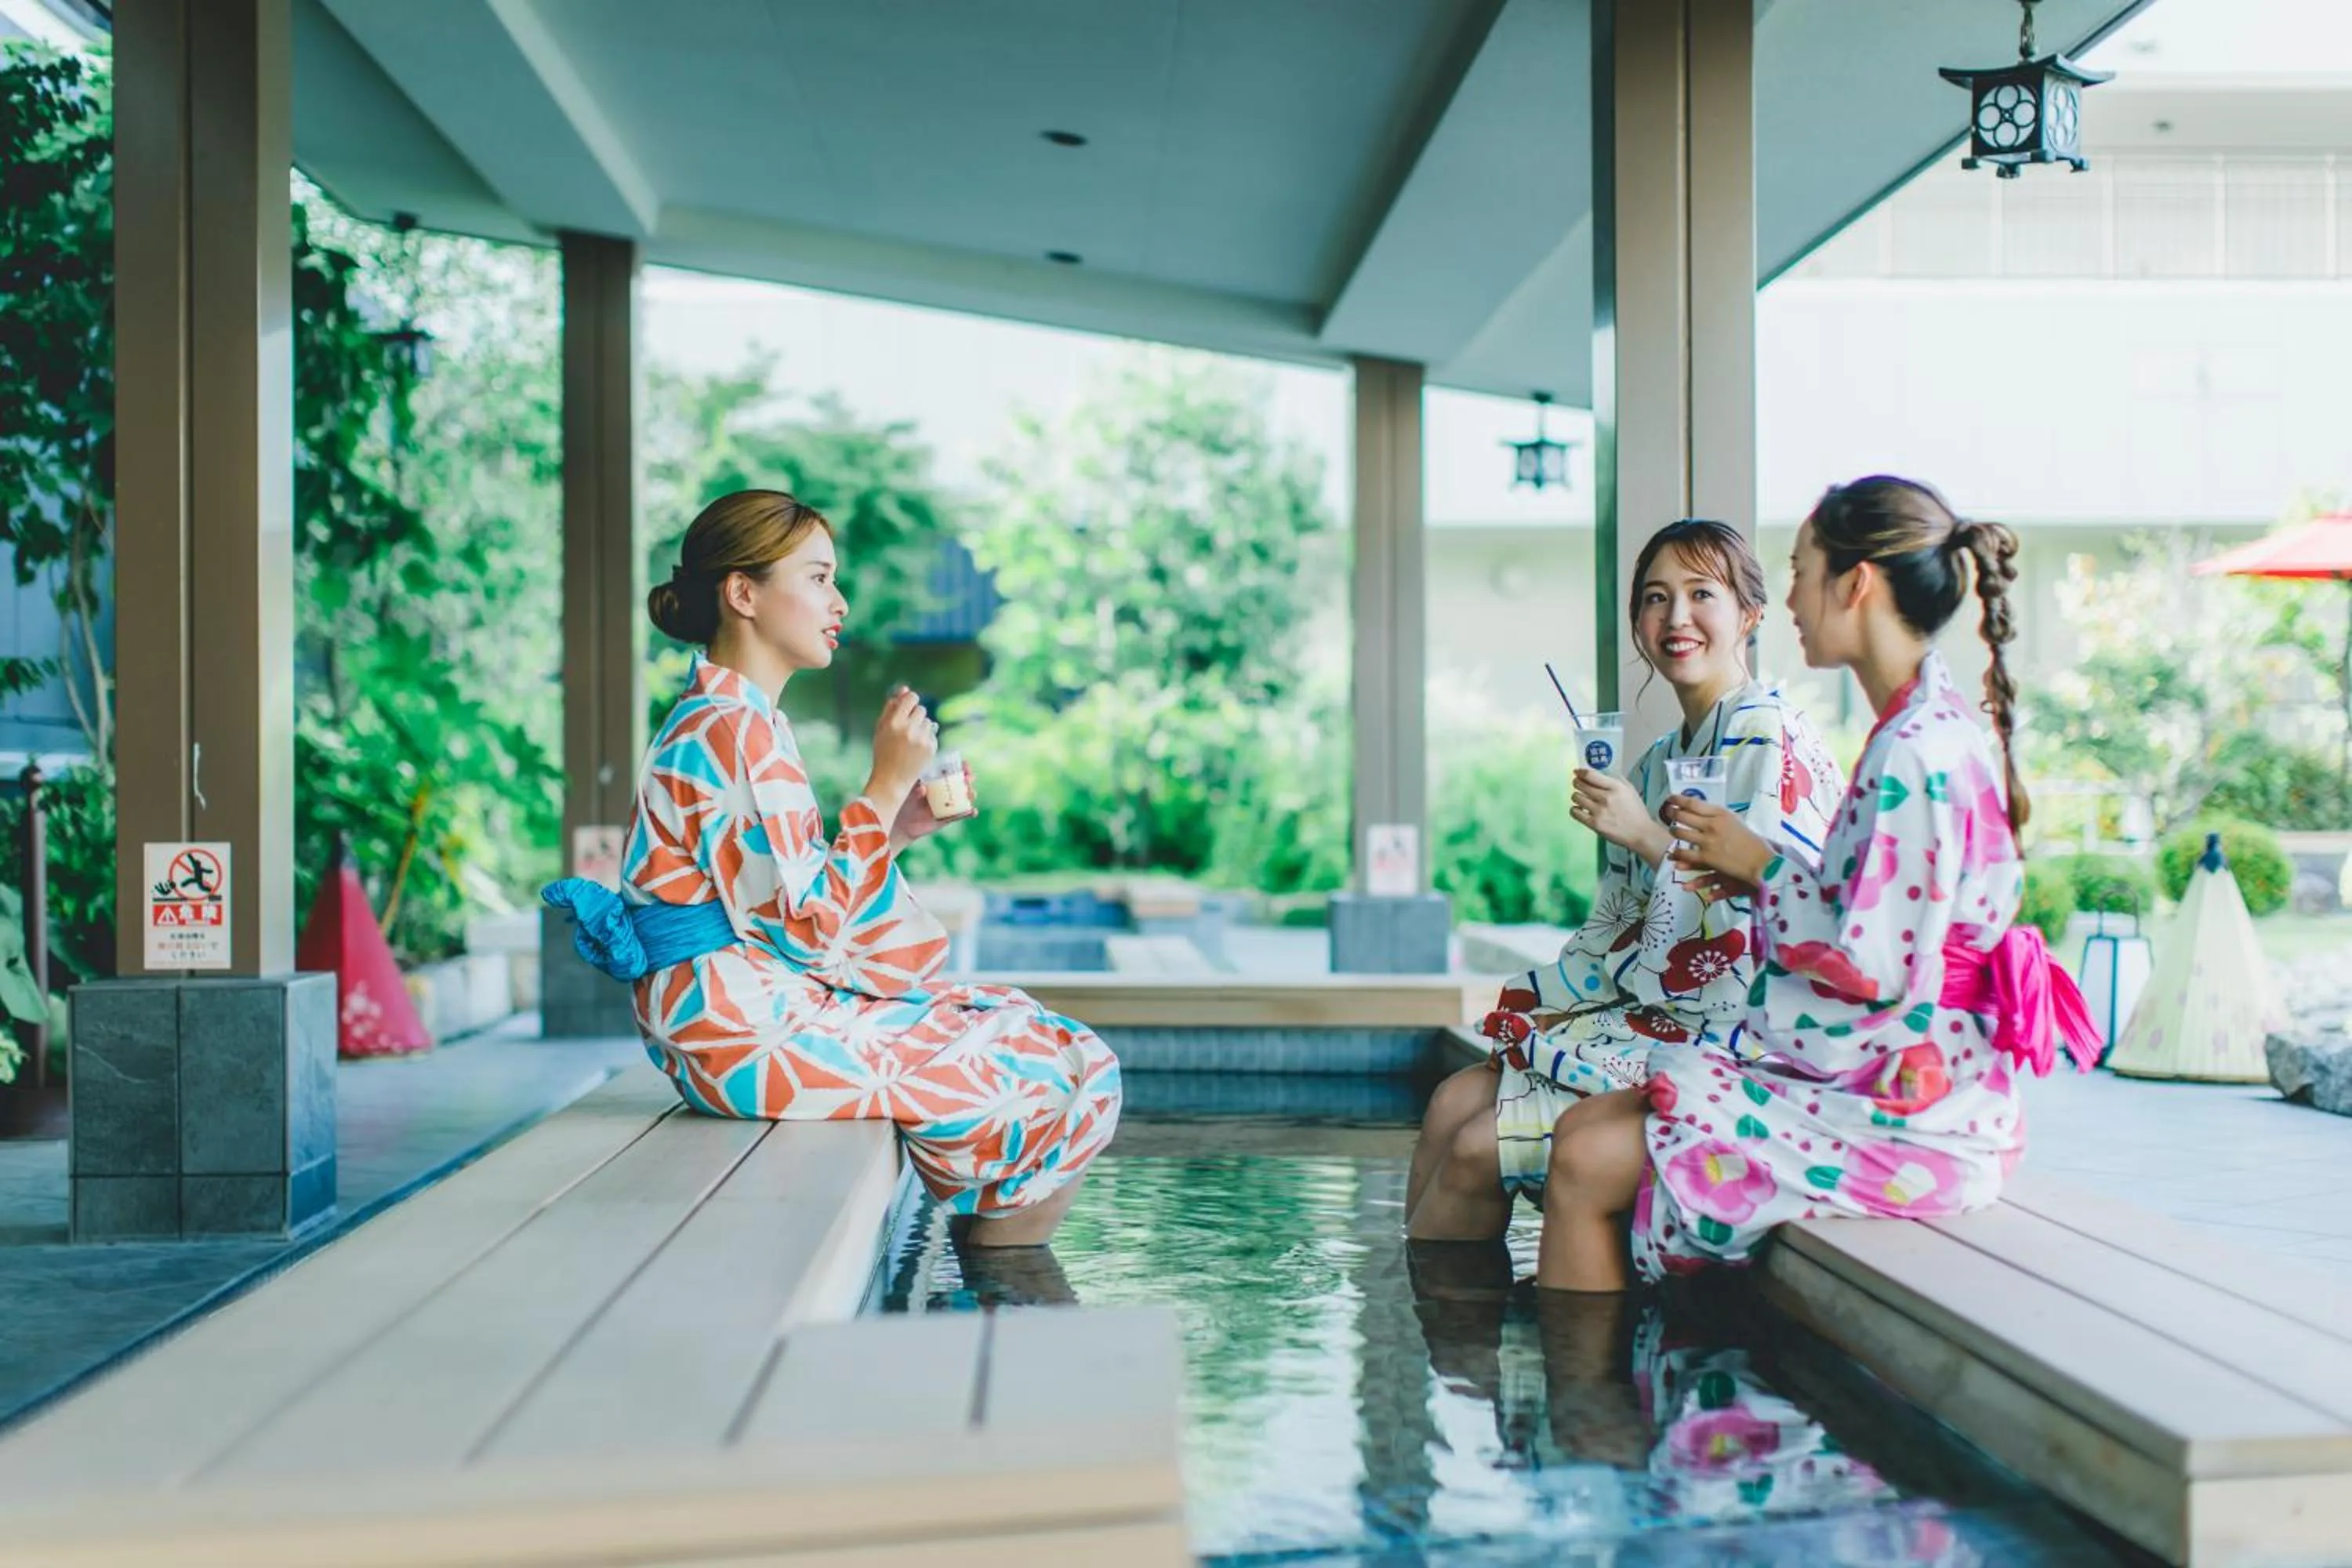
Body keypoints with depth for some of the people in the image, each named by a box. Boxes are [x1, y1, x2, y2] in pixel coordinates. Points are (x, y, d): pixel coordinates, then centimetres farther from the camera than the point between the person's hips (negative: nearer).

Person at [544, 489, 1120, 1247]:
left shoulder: (723, 723, 14)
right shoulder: (733, 732, -17)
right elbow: (804, 925, -20)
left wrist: (895, 829, 7)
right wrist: (885, 786, -16)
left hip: (747, 1014, 11)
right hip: (752, 1031, -11)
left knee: (1019, 1022, 16)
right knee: (1065, 1073, -6)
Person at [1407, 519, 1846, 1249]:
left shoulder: (1770, 742, -12)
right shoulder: (1660, 761, 16)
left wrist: (1651, 840, -19)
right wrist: (1544, 1007, 4)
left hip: (1725, 1036, -9)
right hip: (1647, 1016, 9)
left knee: (1477, 1150, -13)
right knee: (1452, 1104, -2)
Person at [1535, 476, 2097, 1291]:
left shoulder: (1916, 754, -20)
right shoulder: (1923, 734, 11)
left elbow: (1873, 963, -22)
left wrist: (1760, 866, -9)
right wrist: (1751, 872, 5)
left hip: (1898, 1113, -10)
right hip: (1876, 1079, 10)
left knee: (1588, 1163, -10)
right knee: (1590, 1124, 7)